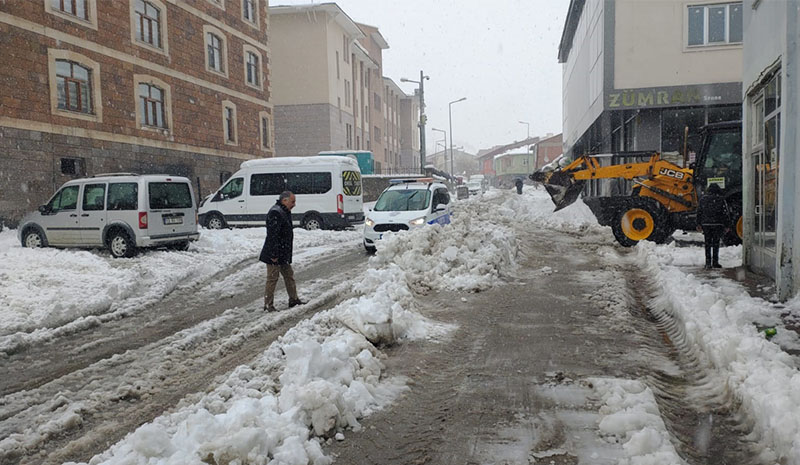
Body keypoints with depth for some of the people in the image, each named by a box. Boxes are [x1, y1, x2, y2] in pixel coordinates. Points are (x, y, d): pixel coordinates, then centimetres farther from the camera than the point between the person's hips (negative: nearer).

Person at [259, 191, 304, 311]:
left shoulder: (285, 212, 14)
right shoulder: (275, 213, -20)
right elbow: (272, 235, -25)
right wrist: (274, 255, -26)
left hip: (284, 254, 10)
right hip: (275, 255, -10)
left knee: (289, 275, 18)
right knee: (272, 279, -2)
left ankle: (293, 299, 29)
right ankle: (268, 305, 7)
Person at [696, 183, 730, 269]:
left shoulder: (703, 199, 4)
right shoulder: (721, 199, -3)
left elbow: (699, 212, 8)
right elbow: (726, 213, -2)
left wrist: (699, 224, 14)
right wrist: (726, 226, 3)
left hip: (706, 224, 2)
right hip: (717, 224, -2)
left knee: (707, 244, 7)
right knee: (716, 243, 6)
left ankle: (708, 262, 2)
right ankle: (715, 262, 8)